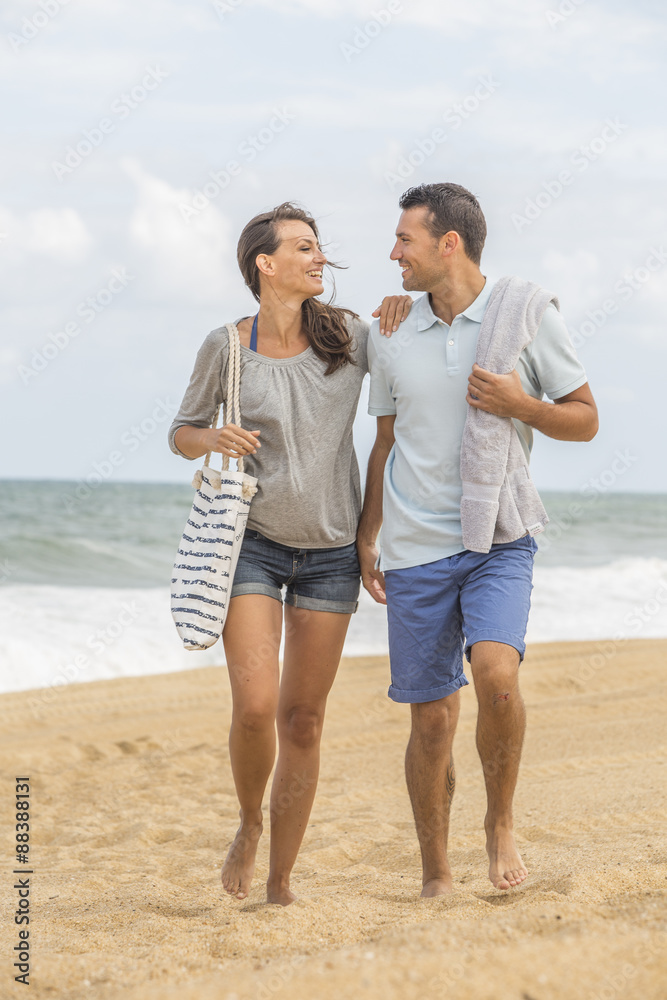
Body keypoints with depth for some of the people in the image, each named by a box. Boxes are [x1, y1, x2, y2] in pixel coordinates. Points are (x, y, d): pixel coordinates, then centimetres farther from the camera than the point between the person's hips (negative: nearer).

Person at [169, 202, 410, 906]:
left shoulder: (348, 337, -1)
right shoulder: (227, 347, -5)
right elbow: (181, 433, 6)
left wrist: (403, 310, -5)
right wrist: (213, 439, -18)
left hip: (330, 551, 2)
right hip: (253, 543, -2)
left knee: (303, 719, 4)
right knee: (255, 707, -14)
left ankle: (280, 879, 15)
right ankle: (248, 825, 18)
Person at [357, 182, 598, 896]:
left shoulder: (528, 314, -2)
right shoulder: (390, 334, 7)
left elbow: (585, 421, 4)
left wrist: (521, 405, -14)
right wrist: (366, 539, 15)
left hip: (500, 541, -3)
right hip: (416, 550, 3)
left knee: (495, 670, -26)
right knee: (431, 719, 3)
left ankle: (501, 822, -1)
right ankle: (435, 877, 17)